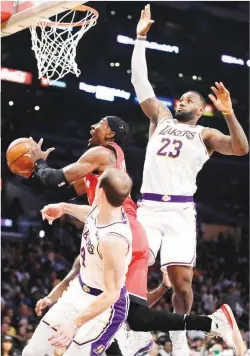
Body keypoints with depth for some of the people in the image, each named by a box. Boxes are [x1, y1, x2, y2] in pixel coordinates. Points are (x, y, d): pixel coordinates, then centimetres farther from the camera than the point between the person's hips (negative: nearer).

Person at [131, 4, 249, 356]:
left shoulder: (205, 135, 11)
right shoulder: (161, 118, 20)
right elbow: (140, 82, 17)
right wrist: (141, 38, 13)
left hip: (180, 210, -2)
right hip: (148, 207, 3)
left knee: (181, 280, -8)